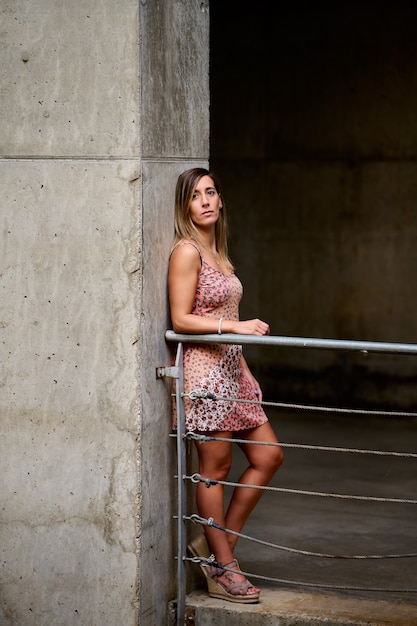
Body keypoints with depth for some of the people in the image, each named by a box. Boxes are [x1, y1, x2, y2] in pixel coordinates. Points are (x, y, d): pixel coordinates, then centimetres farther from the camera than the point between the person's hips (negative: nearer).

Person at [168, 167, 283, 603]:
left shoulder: (218, 253, 14)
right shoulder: (186, 252, -11)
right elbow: (181, 320, -15)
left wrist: (245, 370, 18)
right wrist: (237, 326, -20)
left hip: (230, 367, 9)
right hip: (203, 368, -9)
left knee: (268, 456, 10)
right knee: (216, 467, -2)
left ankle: (217, 543, 19)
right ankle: (223, 570, 7)